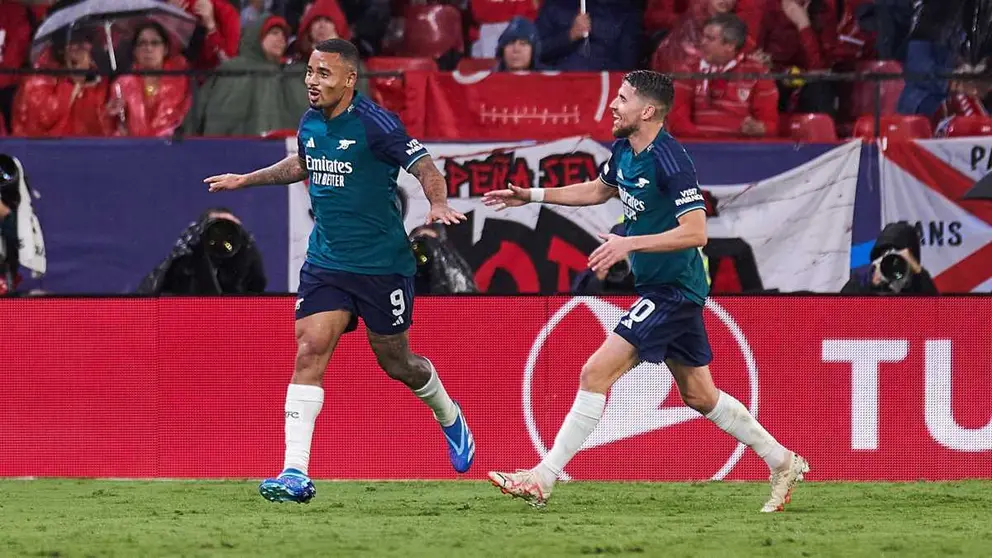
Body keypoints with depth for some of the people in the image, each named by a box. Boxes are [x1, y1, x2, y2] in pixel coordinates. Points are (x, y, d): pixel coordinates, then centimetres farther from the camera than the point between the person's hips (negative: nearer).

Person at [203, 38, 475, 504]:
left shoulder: (375, 124, -15)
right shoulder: (310, 124, 5)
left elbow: (425, 168, -13)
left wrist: (438, 205, -32)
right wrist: (246, 180, 29)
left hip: (382, 264, -5)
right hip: (325, 261, 5)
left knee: (395, 363, 10)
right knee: (309, 350, -12)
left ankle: (450, 418, 44)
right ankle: (295, 473, -16)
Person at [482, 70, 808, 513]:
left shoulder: (669, 161, -21)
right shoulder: (624, 151, 6)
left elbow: (695, 232, -26)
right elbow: (597, 190, 26)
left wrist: (630, 244, -30)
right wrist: (531, 195, 21)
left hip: (673, 290, -10)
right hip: (664, 290, 10)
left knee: (596, 373, -14)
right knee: (700, 396, 16)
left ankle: (543, 479, -12)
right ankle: (782, 463, 27)